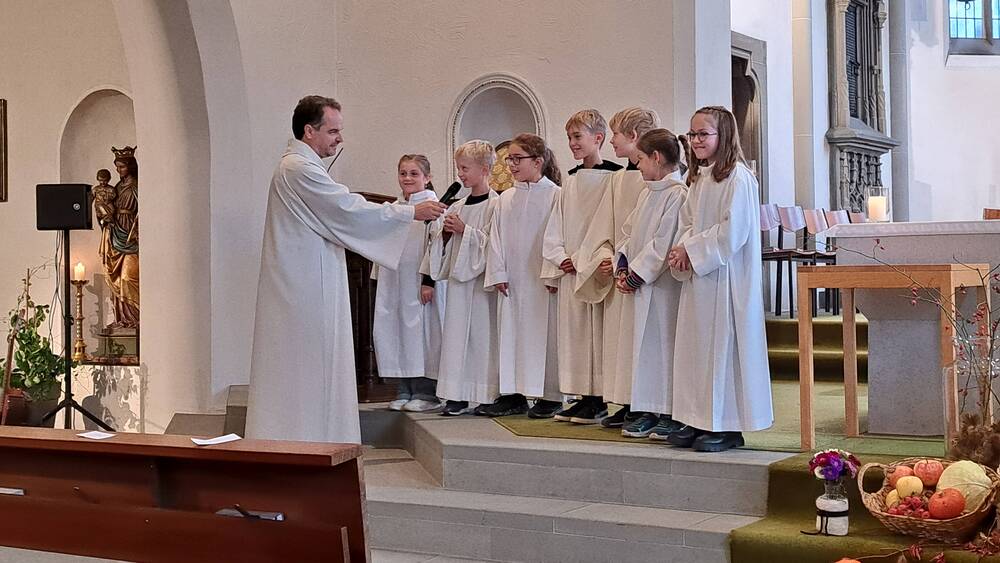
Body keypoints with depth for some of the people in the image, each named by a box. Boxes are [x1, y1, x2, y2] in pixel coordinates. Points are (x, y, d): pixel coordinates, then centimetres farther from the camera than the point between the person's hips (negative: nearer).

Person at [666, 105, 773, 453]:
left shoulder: (738, 177, -11)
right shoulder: (698, 179, 16)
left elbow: (733, 230, -18)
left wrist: (692, 249, -14)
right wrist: (683, 249, -2)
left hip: (725, 277, -9)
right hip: (697, 275, 9)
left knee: (724, 344, -5)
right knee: (696, 346, 9)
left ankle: (728, 425, 2)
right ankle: (701, 420, 16)